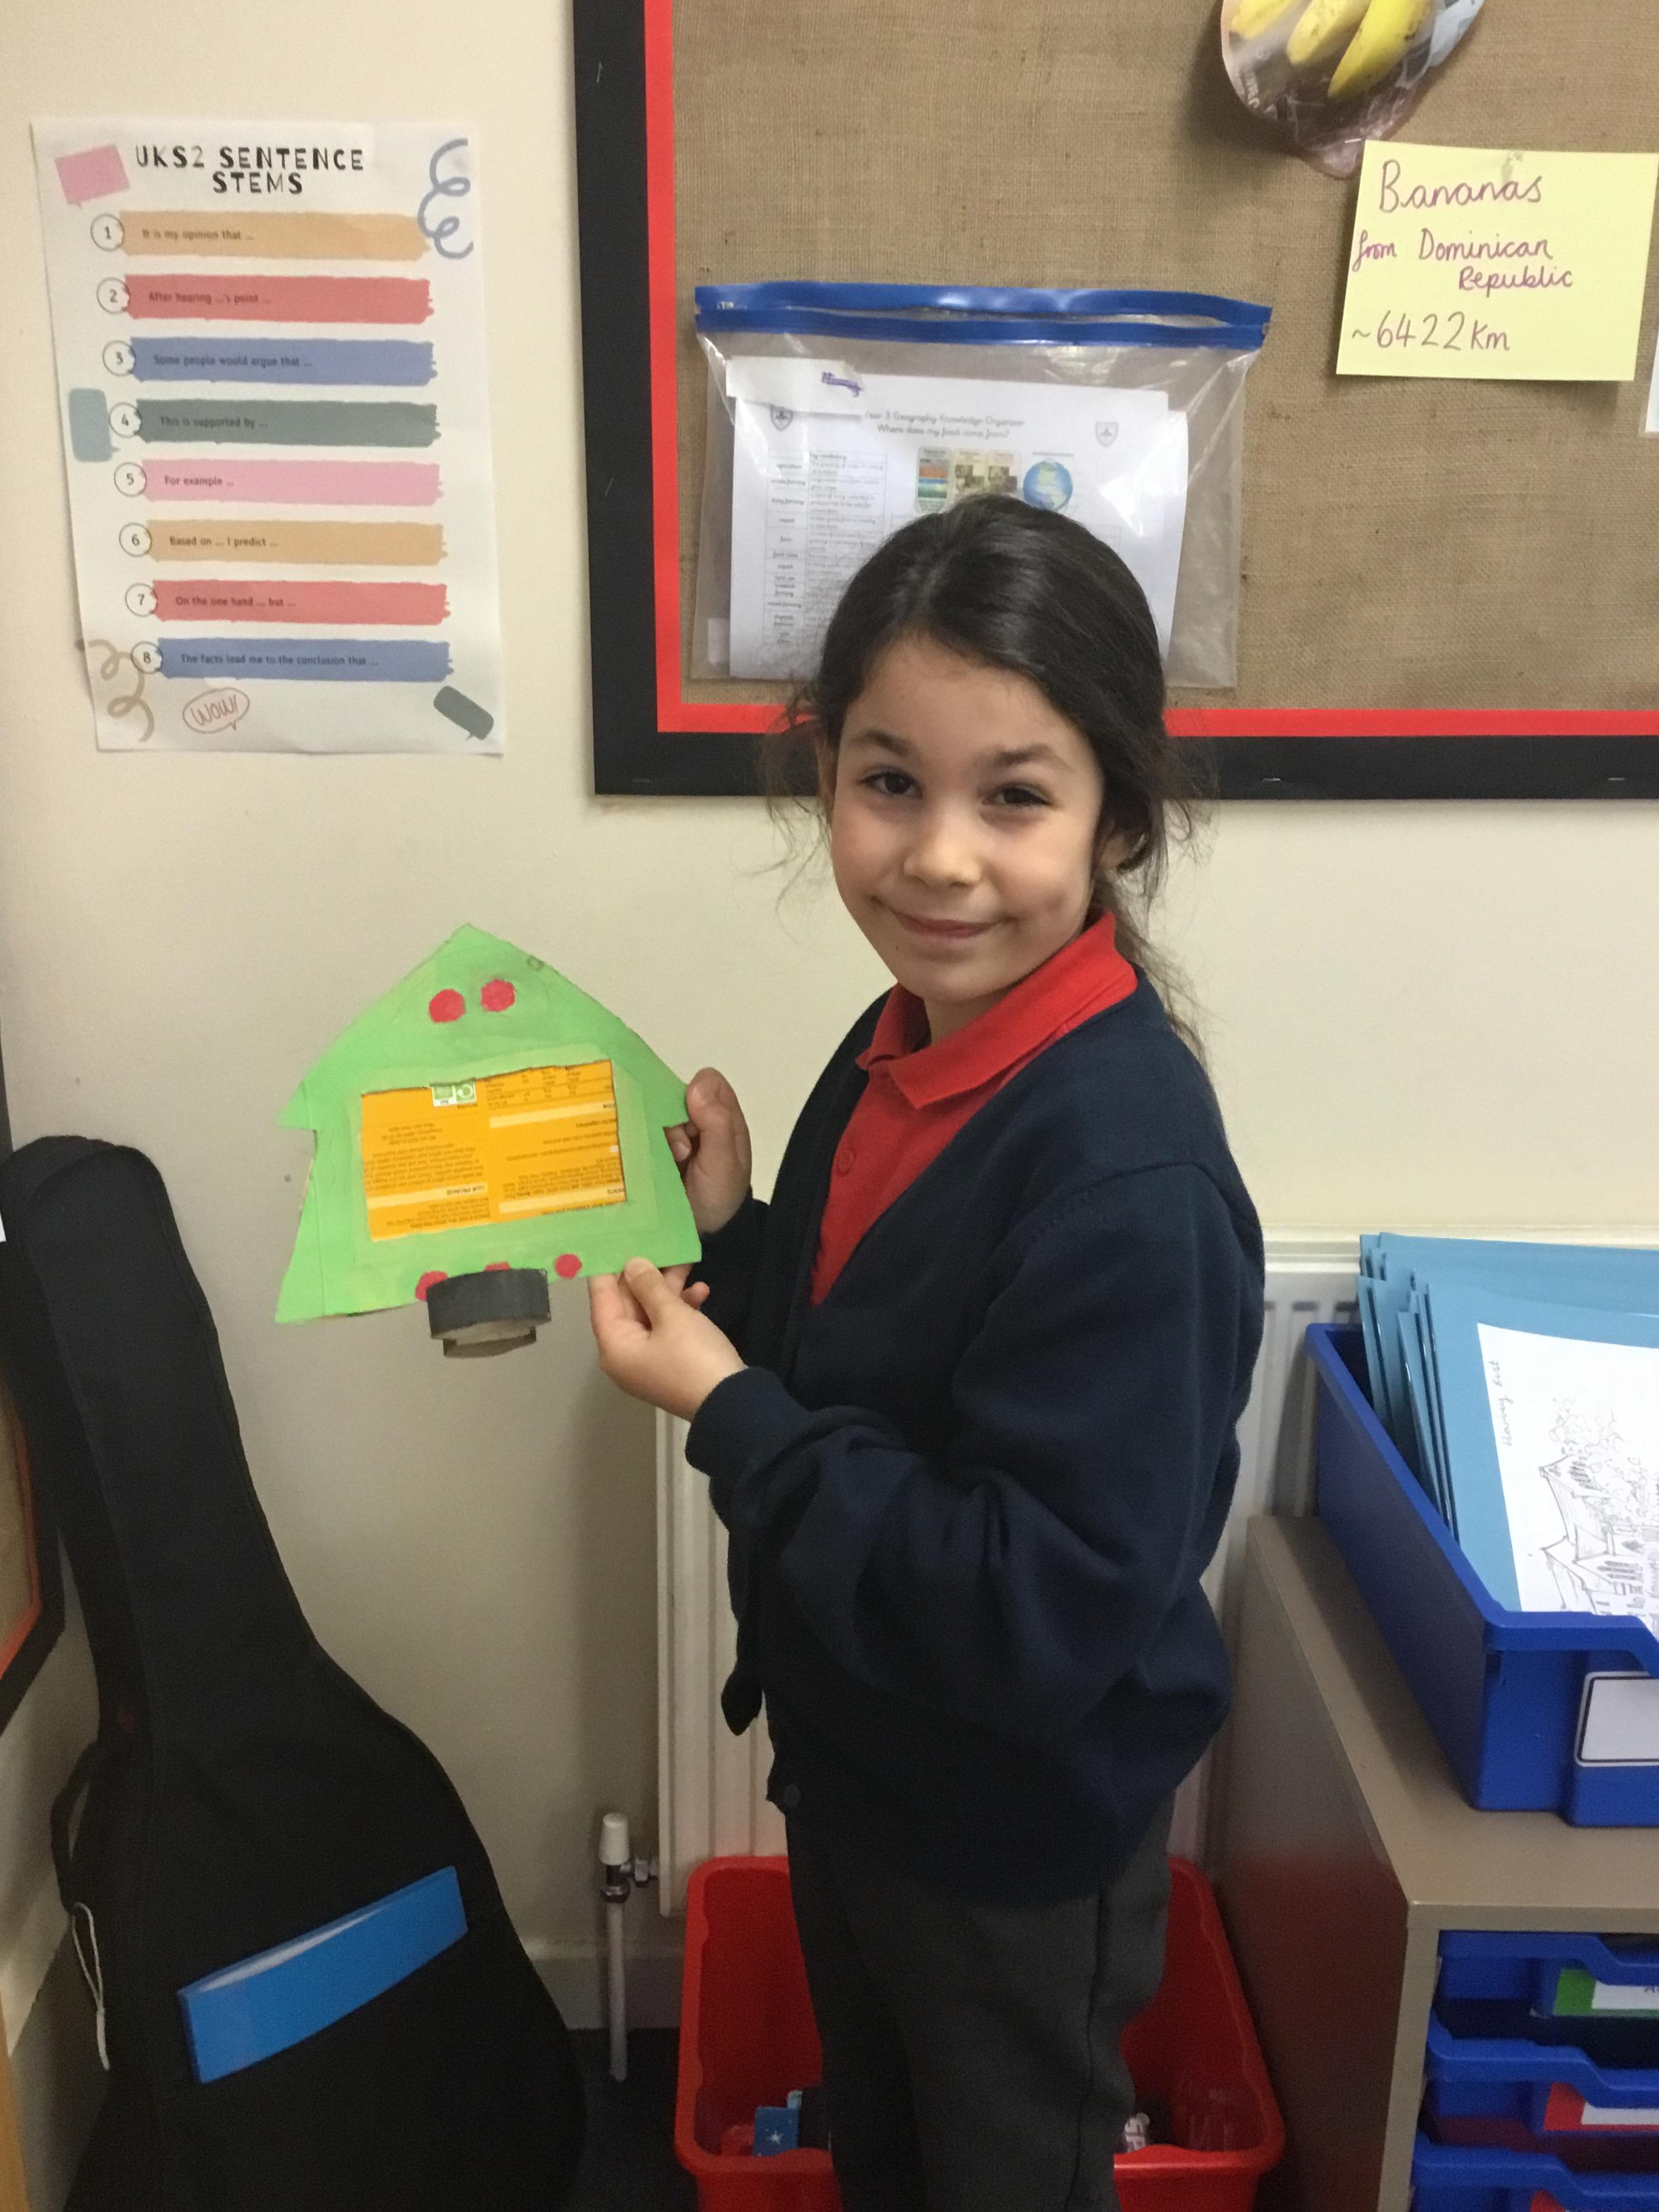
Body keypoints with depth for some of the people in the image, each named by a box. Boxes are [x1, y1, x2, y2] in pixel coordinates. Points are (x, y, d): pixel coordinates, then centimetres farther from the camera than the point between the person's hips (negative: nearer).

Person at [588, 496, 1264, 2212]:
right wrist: (730, 1231, -12)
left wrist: (724, 1412, -29)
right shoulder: (904, 1046, -8)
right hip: (853, 1755, 7)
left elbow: (1052, 1611, -32)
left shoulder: (1126, 1170, -33)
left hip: (1021, 1839, -7)